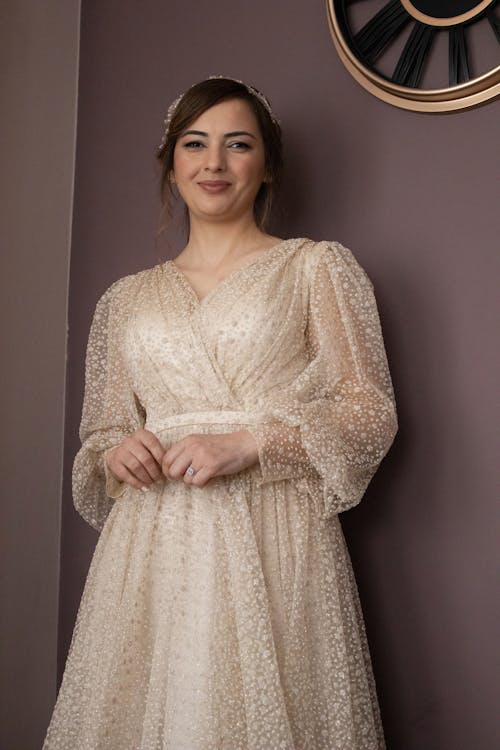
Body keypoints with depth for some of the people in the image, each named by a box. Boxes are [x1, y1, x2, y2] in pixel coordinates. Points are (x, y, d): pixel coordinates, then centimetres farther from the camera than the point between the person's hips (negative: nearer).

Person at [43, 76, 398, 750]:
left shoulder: (318, 267, 5)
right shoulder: (128, 298, 15)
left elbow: (372, 411, -1)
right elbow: (101, 432, 19)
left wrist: (249, 443, -14)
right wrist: (116, 454, -4)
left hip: (272, 540, -3)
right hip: (150, 546, 3)